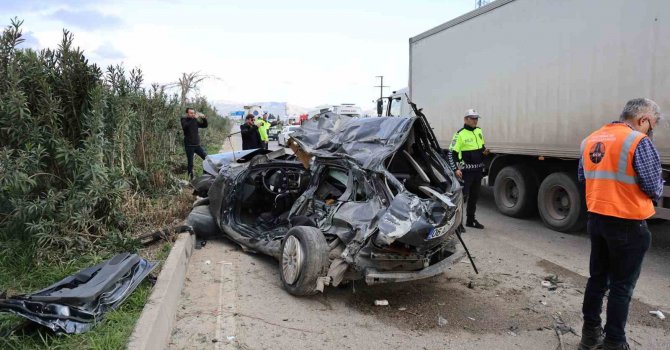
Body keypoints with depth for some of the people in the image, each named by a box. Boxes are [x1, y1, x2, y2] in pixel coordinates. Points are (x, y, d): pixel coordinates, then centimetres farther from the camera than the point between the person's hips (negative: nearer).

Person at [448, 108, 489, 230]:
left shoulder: (479, 131, 10)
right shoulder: (460, 134, -13)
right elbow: (451, 153, -17)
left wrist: (484, 151, 2)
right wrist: (455, 169, -25)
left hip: (478, 170, 8)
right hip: (466, 171, -8)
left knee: (474, 196, 16)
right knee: (462, 196, -7)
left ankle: (471, 219, 29)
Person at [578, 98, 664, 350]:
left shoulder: (591, 140, 7)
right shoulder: (639, 141, -15)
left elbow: (582, 176, 16)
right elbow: (654, 187, -14)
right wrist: (656, 195, 7)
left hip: (596, 219, 7)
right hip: (628, 224, -6)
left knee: (597, 278, 17)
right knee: (622, 286, 5)